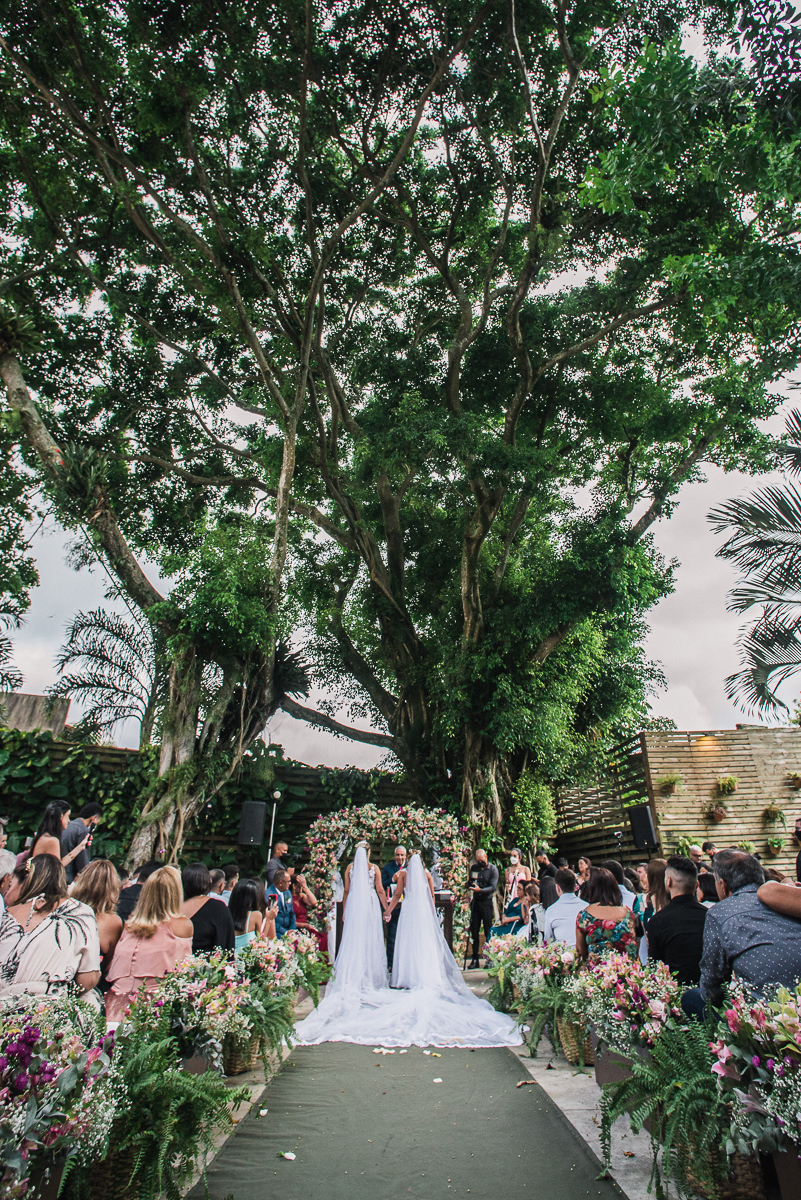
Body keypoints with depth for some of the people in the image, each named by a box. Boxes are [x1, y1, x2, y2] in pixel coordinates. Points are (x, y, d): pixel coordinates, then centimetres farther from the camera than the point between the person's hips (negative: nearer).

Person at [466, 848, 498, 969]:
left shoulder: (493, 870, -3)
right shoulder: (474, 868, 10)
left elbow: (493, 887, -11)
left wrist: (480, 890, -24)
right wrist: (470, 892, 0)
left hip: (486, 901, -4)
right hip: (475, 902, 4)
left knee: (488, 931, -1)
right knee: (474, 931, 4)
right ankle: (475, 958, 11)